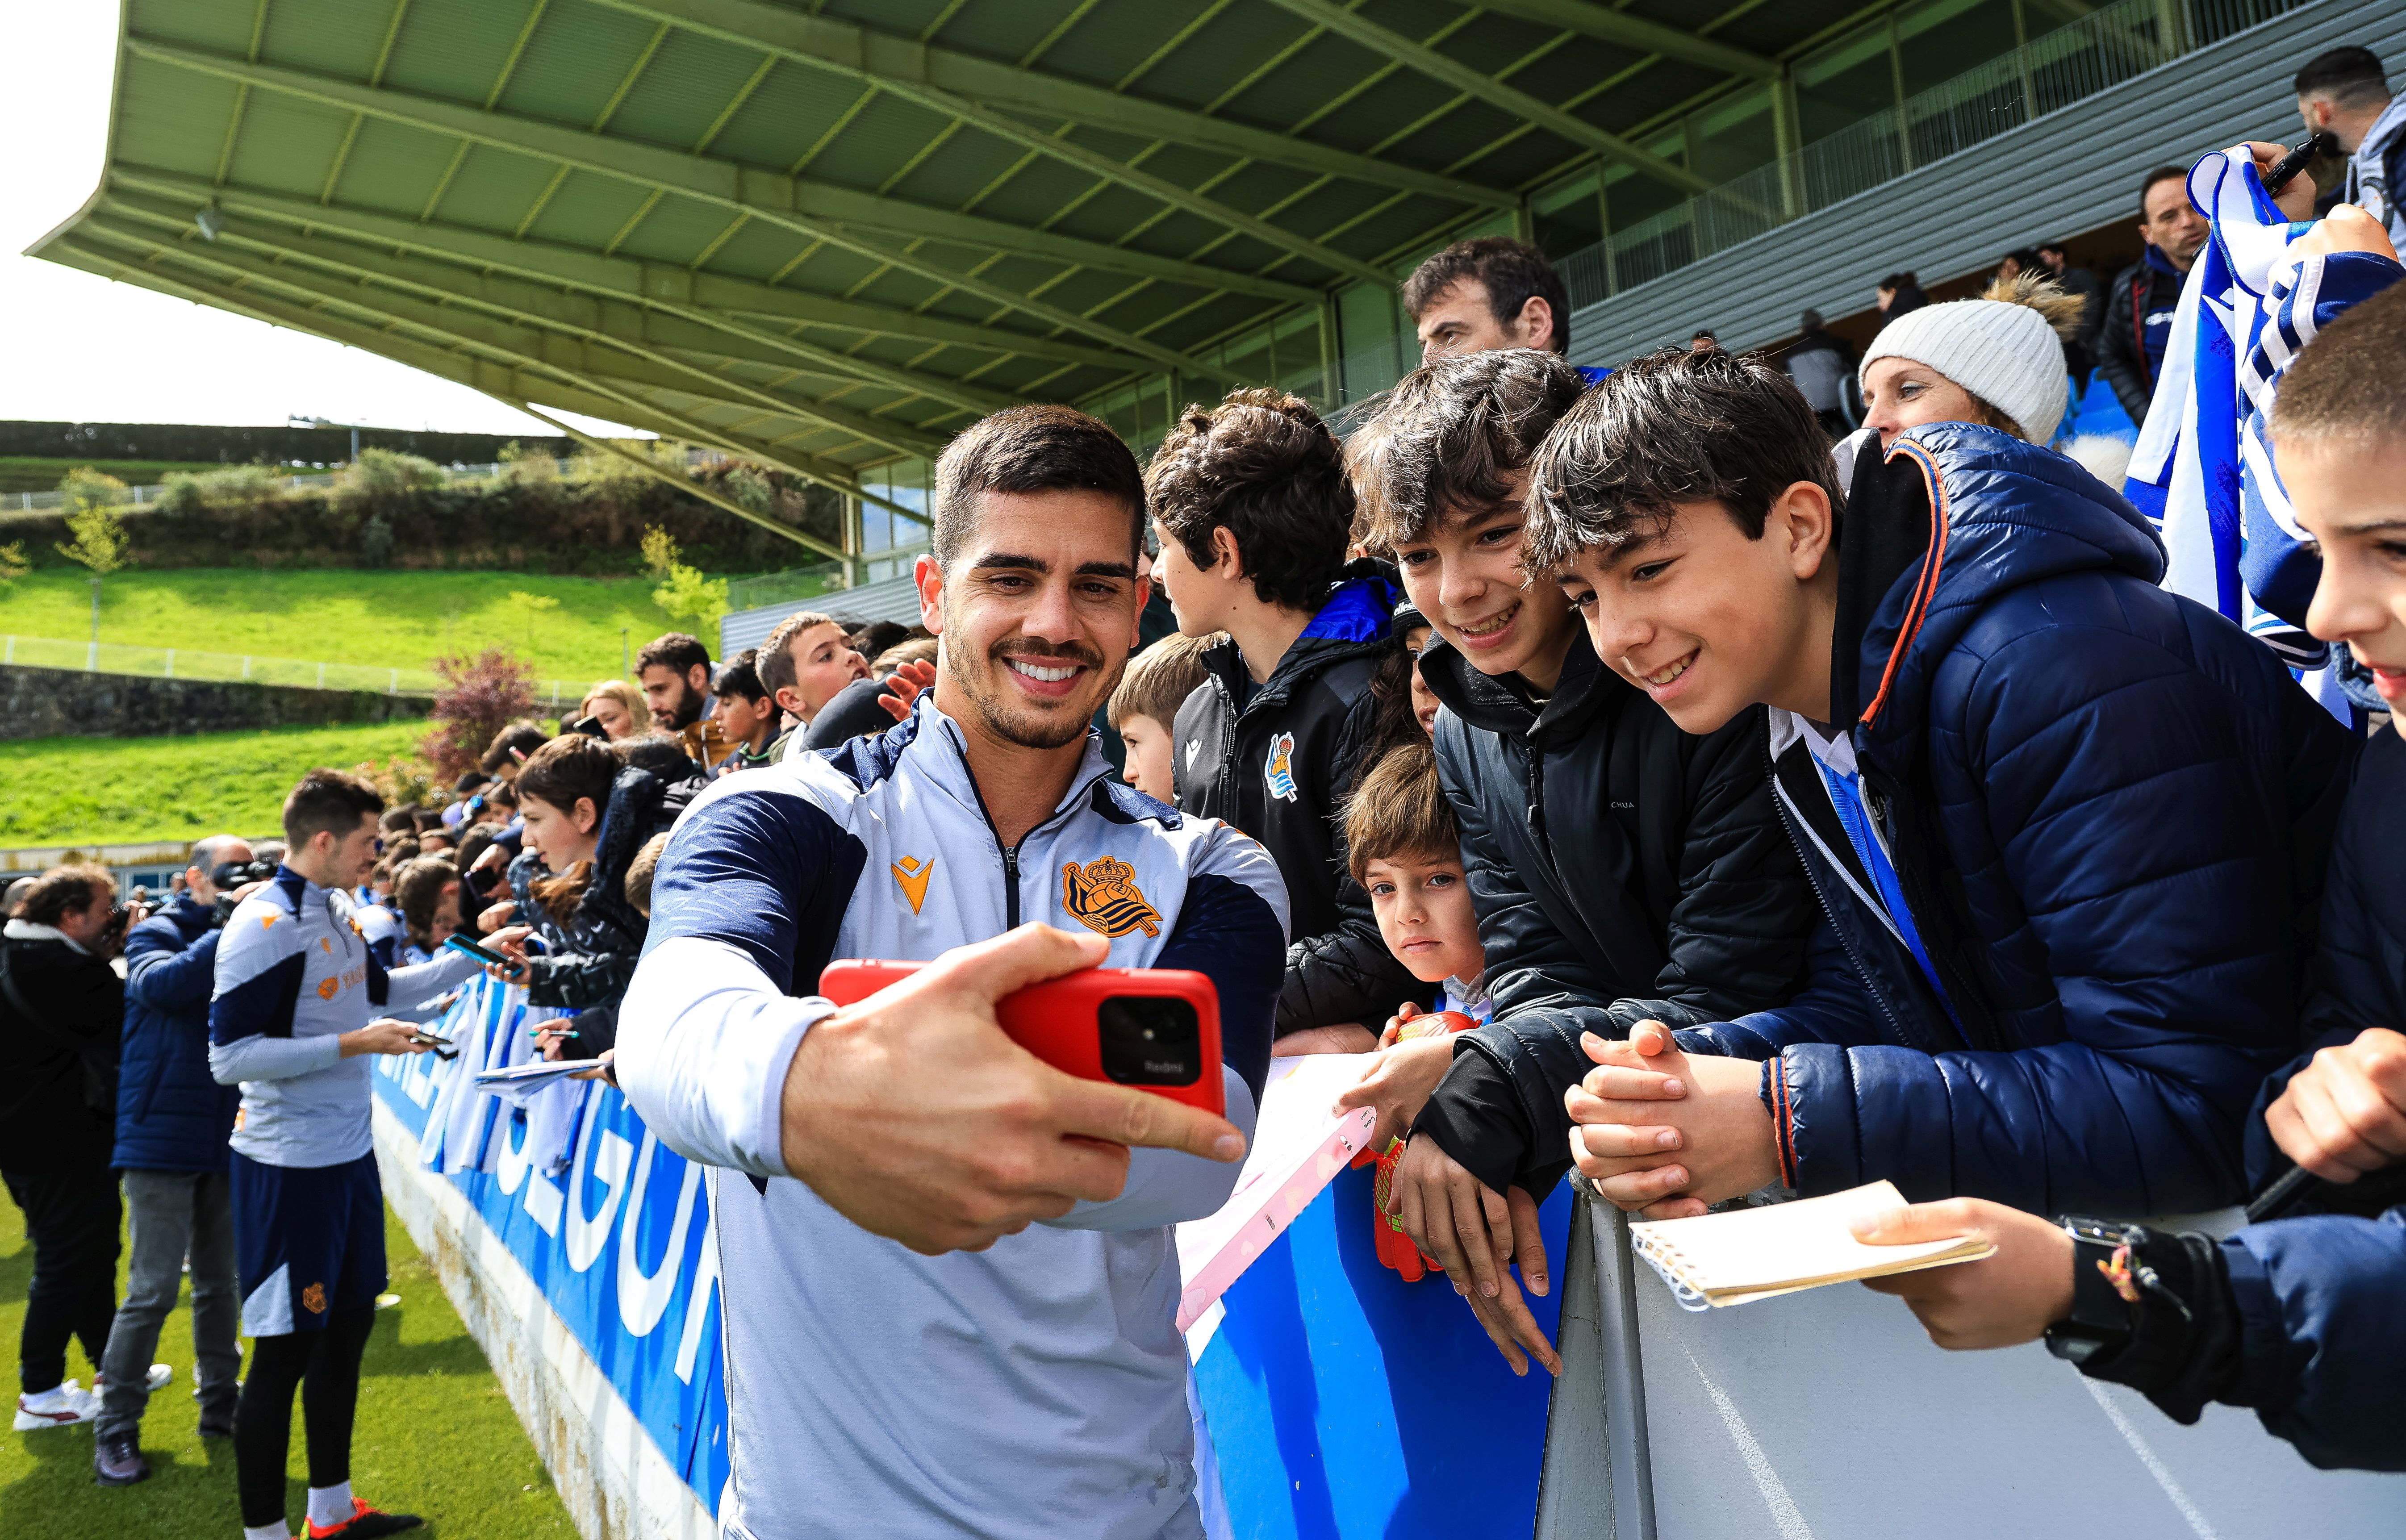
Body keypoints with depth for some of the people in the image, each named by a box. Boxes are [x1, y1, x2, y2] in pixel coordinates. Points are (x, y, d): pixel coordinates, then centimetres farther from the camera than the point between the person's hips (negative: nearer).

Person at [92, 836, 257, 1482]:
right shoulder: (157, 933, -5)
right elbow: (159, 985, -28)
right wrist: (228, 929, -30)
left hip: (226, 1138, 5)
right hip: (164, 1136, -5)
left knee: (220, 1282, 13)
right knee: (154, 1288, -3)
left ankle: (219, 1404, 27)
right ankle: (115, 1429, 10)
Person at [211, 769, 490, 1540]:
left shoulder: (337, 911, 8)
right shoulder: (263, 926, -19)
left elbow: (379, 989, 24)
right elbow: (229, 1055, -22)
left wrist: (474, 957, 17)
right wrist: (354, 1044, -24)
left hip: (348, 1152, 9)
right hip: (289, 1166, -9)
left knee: (348, 1324, 17)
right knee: (286, 1347, 1)